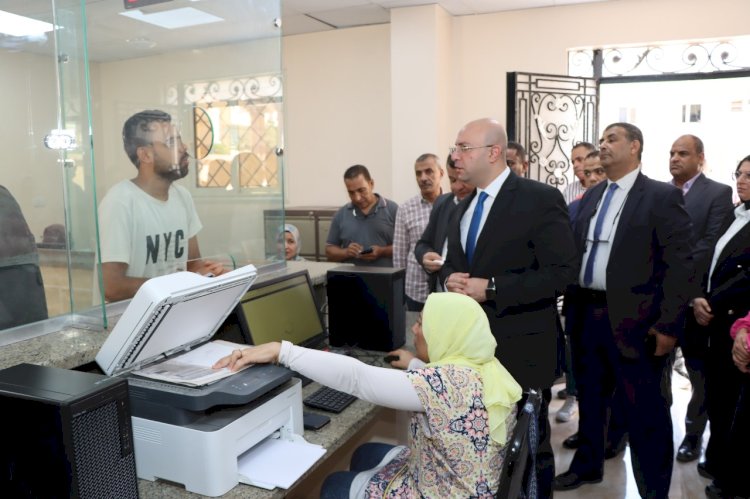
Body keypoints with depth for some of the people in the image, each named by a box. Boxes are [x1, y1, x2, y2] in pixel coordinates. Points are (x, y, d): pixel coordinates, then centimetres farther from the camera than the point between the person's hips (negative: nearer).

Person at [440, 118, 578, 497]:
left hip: (520, 346, -6)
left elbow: (561, 272, -18)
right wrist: (450, 279, -5)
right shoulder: (464, 206, 11)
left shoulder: (540, 199, -12)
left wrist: (490, 288, -23)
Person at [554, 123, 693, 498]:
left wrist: (669, 325, -15)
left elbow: (679, 265, -10)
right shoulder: (591, 196, 13)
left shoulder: (662, 196, -6)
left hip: (632, 319, -6)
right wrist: (573, 307, 9)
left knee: (643, 410, 5)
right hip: (586, 314, 6)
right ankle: (588, 465, 39)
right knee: (590, 398, 20)